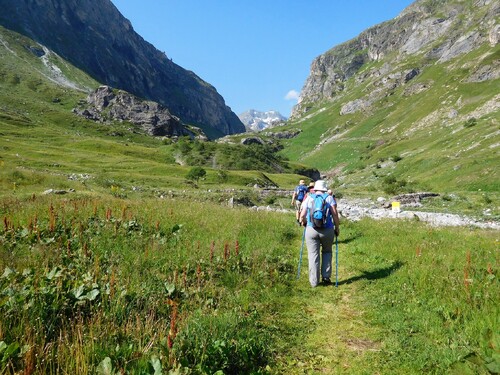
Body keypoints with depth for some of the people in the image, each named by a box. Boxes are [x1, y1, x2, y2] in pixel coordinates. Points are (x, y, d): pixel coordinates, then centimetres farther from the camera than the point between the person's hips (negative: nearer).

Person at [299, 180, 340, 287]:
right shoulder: (329, 198, 4)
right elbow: (335, 214, -6)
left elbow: (302, 216, 1)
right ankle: (326, 277, 17)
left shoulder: (308, 198, 6)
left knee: (313, 255, 7)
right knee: (327, 252, 22)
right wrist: (337, 228, 6)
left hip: (311, 230, 0)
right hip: (327, 230, 0)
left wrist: (304, 222, 22)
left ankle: (314, 282, 10)